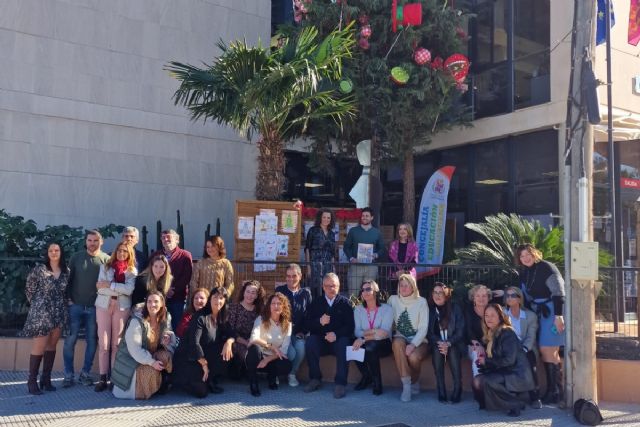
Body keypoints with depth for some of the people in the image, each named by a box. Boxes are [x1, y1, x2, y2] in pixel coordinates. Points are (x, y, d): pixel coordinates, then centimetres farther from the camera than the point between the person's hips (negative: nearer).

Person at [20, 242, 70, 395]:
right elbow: (29, 289, 1)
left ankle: (46, 379, 16)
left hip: (59, 313, 4)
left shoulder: (66, 271, 5)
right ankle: (32, 381, 5)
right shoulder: (39, 269, -7)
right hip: (41, 313, -4)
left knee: (51, 346, 8)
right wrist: (37, 305, 6)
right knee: (39, 348, -4)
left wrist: (60, 304, 11)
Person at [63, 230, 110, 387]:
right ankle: (68, 375, 7)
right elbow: (68, 278, 7)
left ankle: (85, 373, 16)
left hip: (95, 307, 0)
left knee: (92, 341, 5)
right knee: (70, 340, -2)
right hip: (75, 306, 0)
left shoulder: (106, 259, 1)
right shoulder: (76, 257, 4)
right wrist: (68, 298, -1)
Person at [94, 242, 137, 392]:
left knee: (117, 344, 2)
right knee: (103, 343, -1)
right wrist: (121, 289, -10)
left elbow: (130, 290, -10)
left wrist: (109, 285, -11)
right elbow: (100, 288, -5)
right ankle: (102, 378, 4)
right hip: (103, 306, 0)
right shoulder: (105, 267, 9)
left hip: (122, 307, 0)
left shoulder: (132, 271, 7)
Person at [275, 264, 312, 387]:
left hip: (298, 332, 2)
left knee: (301, 350, -29)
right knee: (291, 353, -27)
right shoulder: (279, 290, 2)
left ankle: (292, 374, -1)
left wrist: (303, 332, -5)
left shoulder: (306, 292, 6)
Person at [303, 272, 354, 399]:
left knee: (344, 344, -33)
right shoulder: (316, 303, 10)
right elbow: (308, 324, 1)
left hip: (339, 339, -2)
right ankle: (315, 379, -13)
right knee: (310, 342, -28)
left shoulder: (345, 302, 3)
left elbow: (350, 326, -5)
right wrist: (320, 322, -20)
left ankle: (340, 383, -27)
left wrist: (336, 334, -23)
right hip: (320, 340, 2)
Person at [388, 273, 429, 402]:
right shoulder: (393, 299, 4)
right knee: (397, 342, -35)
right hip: (401, 338, 2)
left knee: (413, 357, -34)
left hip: (419, 340, -2)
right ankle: (406, 385, -29)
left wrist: (413, 344, -24)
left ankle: (415, 381, 3)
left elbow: (424, 328, -10)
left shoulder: (421, 302, -4)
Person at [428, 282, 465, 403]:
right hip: (437, 344, 1)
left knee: (452, 351, -33)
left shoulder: (455, 309, 1)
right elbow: (429, 332, 2)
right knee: (437, 351, -31)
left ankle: (458, 389, -29)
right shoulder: (430, 310, 6)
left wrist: (448, 343, -20)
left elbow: (460, 330, -5)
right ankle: (441, 391, -30)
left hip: (454, 344, -1)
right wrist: (439, 343, -17)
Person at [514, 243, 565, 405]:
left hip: (552, 312, -8)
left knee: (548, 351, -9)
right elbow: (525, 296, 18)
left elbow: (558, 292, -17)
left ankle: (557, 391, 0)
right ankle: (553, 390, 15)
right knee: (545, 352, 7)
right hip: (539, 314, 8)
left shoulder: (546, 268, -13)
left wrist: (558, 315, -23)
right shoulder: (523, 272, 10)